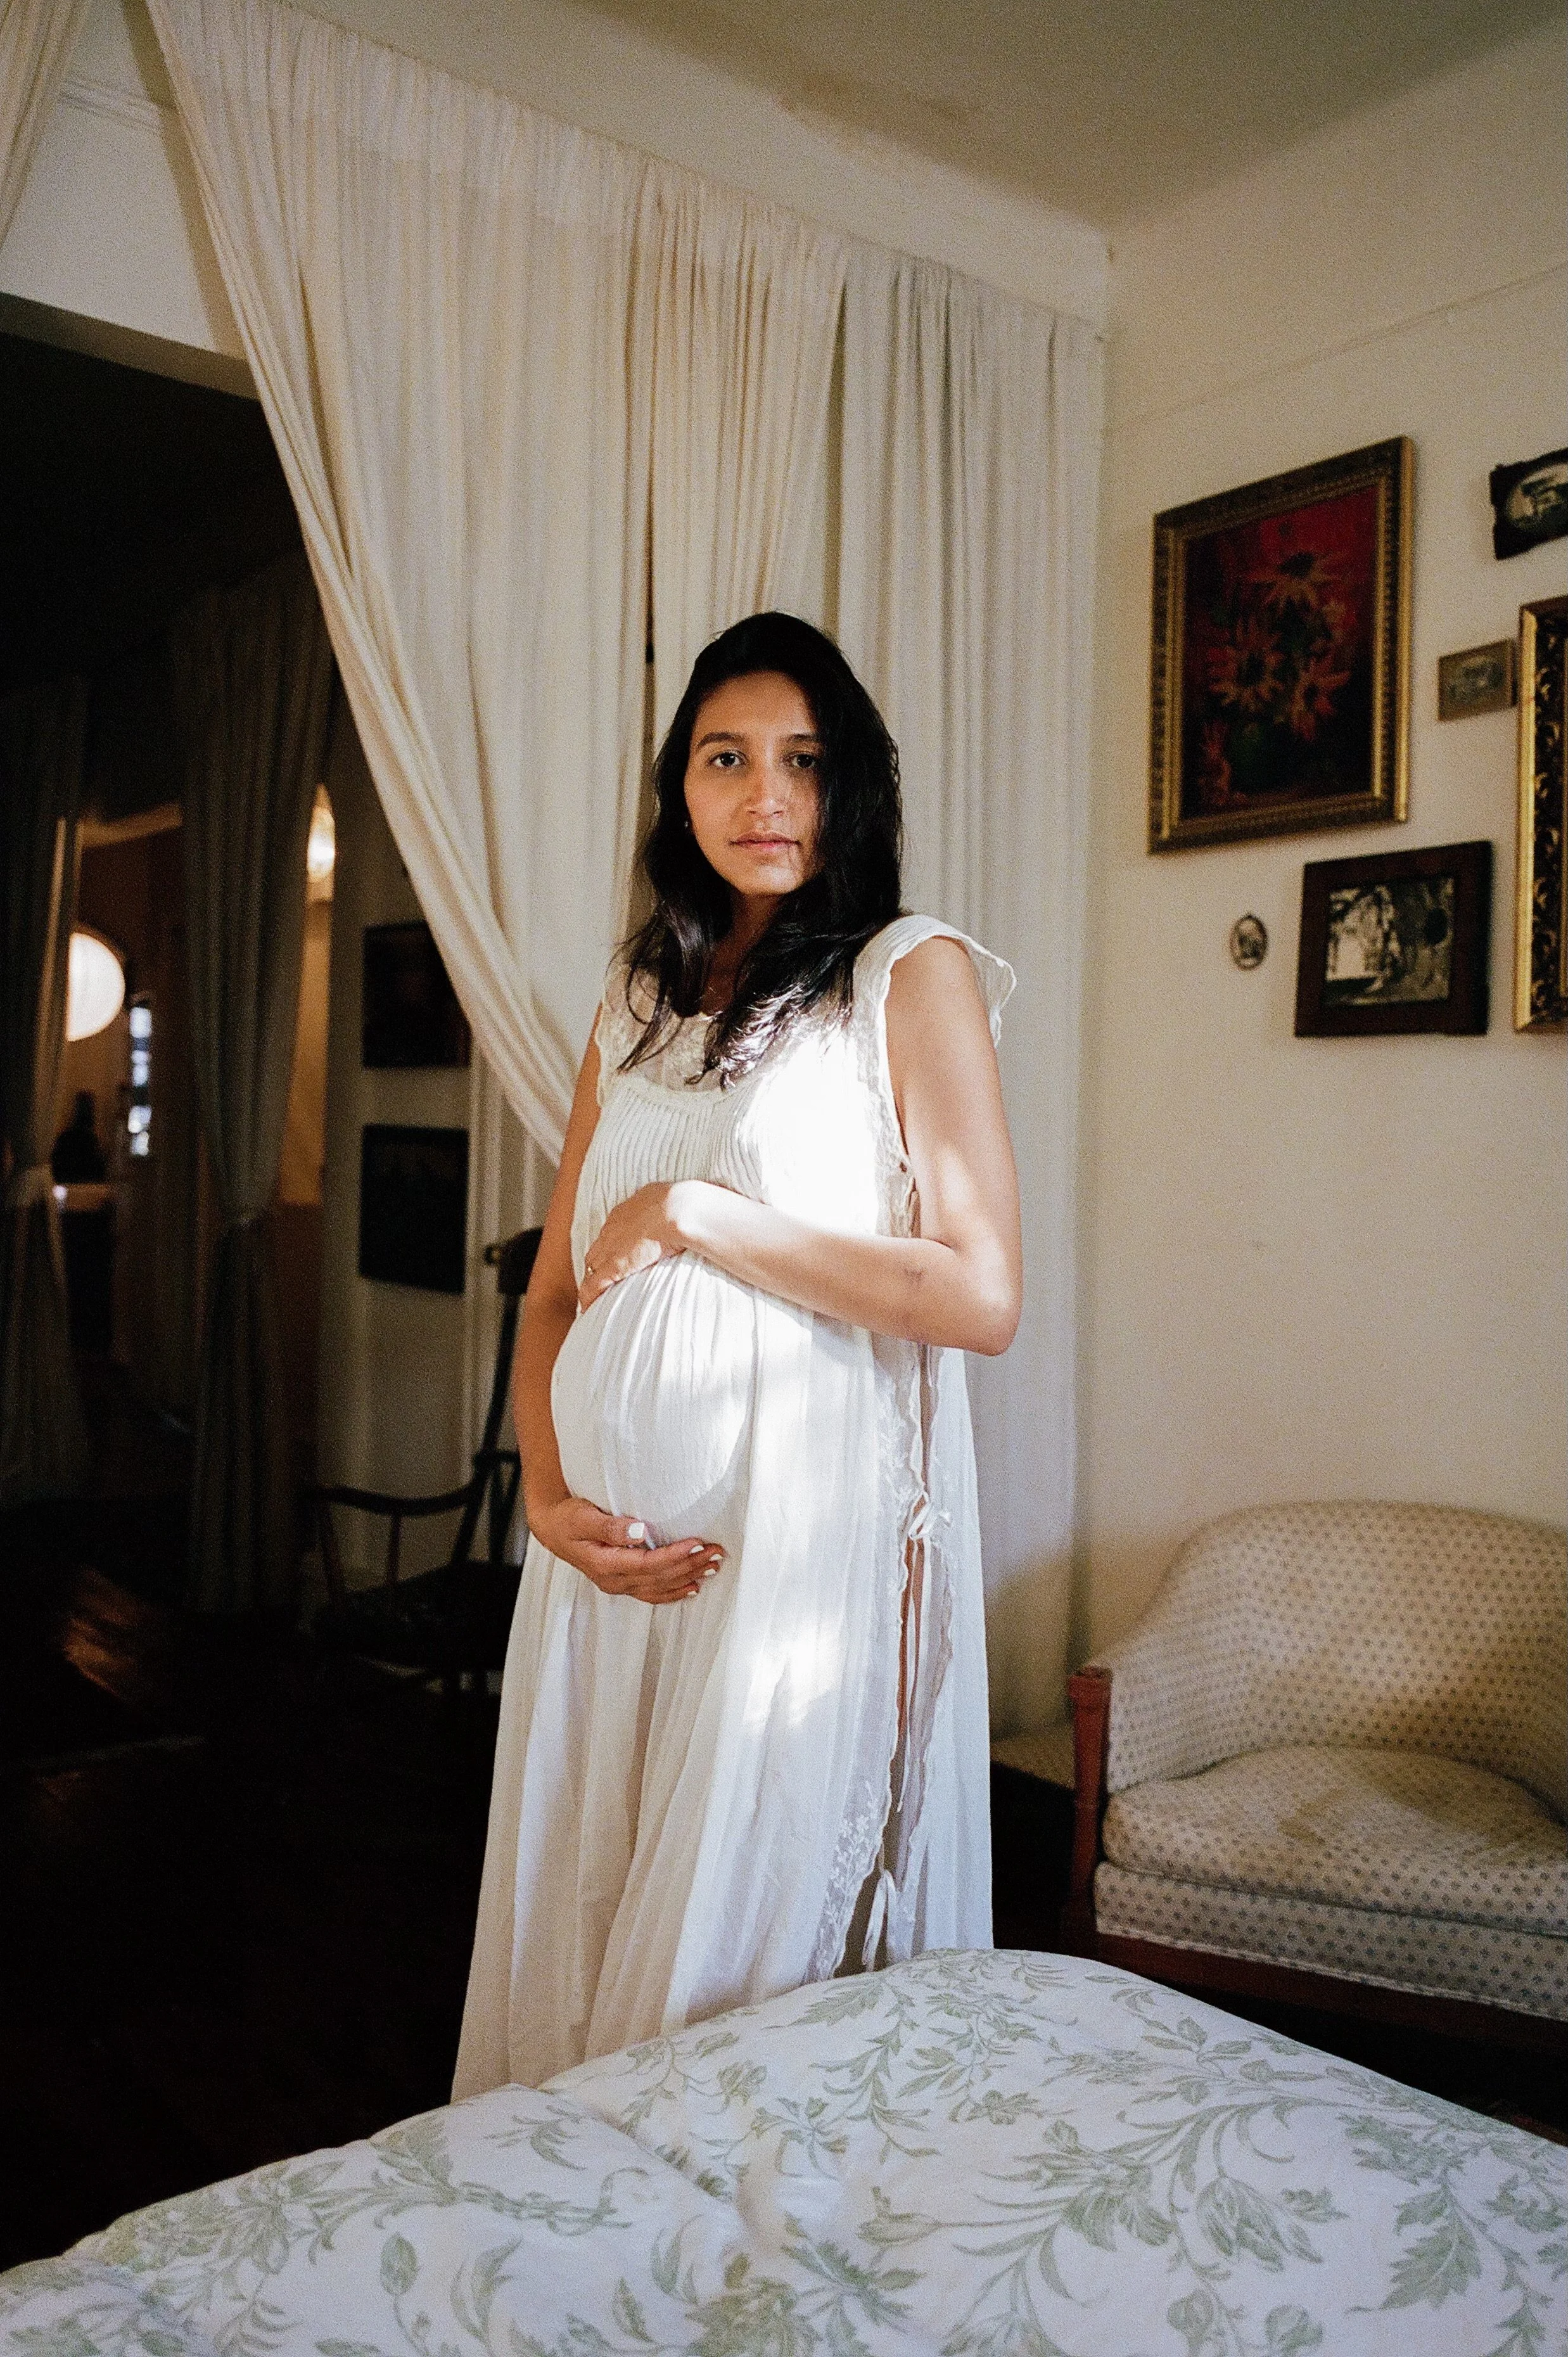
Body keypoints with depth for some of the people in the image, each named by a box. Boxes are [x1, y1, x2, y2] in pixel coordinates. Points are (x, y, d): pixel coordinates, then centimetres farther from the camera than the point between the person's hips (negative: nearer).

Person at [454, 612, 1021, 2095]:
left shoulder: (912, 974, -3)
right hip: (613, 1535, 6)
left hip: (801, 1520, -5)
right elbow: (554, 1291, 12)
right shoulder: (639, 999, 14)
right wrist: (548, 1494, -4)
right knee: (575, 1907, 15)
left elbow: (983, 1299, -13)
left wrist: (696, 1216, -12)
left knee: (740, 1942, 5)